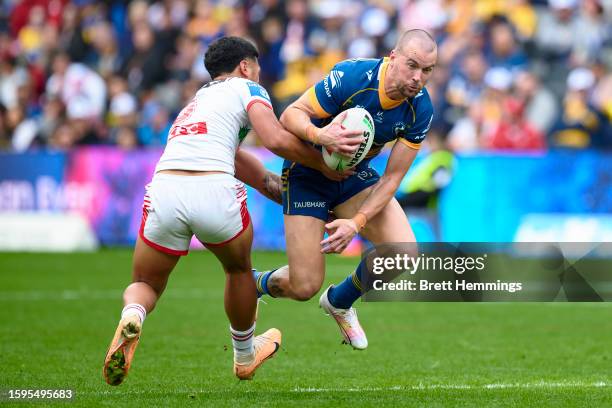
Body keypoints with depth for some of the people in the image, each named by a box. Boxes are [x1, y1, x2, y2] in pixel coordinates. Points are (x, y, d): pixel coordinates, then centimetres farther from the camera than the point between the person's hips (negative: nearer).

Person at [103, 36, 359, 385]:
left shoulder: (197, 102, 36)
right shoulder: (246, 89, 16)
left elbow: (246, 168, 39)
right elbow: (276, 140, -2)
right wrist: (323, 165, 13)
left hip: (164, 189, 4)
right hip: (214, 191, -4)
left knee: (146, 284, 21)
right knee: (239, 269, 27)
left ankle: (131, 318, -14)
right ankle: (245, 355, 43)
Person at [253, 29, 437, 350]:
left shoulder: (420, 110, -16)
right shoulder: (352, 77, -30)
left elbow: (392, 176, -13)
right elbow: (291, 115, -24)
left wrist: (357, 222, -26)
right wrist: (321, 136, -46)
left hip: (355, 175, 5)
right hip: (307, 174, -4)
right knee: (305, 286, -10)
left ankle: (339, 302, 16)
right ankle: (253, 284, 27)